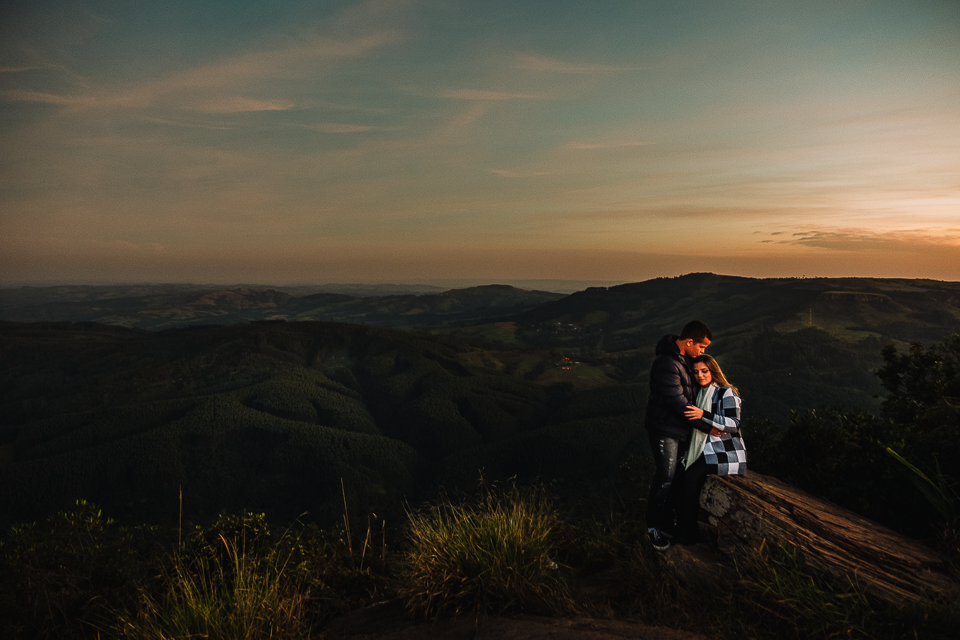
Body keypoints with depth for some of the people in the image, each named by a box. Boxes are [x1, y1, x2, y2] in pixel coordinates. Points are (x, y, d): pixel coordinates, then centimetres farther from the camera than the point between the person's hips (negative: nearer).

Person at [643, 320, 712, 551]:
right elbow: (679, 402, -26)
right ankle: (653, 526, 9)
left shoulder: (685, 358, 6)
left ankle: (666, 517, 31)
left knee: (676, 474, 15)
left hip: (680, 427, 9)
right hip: (664, 429, -9)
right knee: (665, 477, -5)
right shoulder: (666, 364, -26)